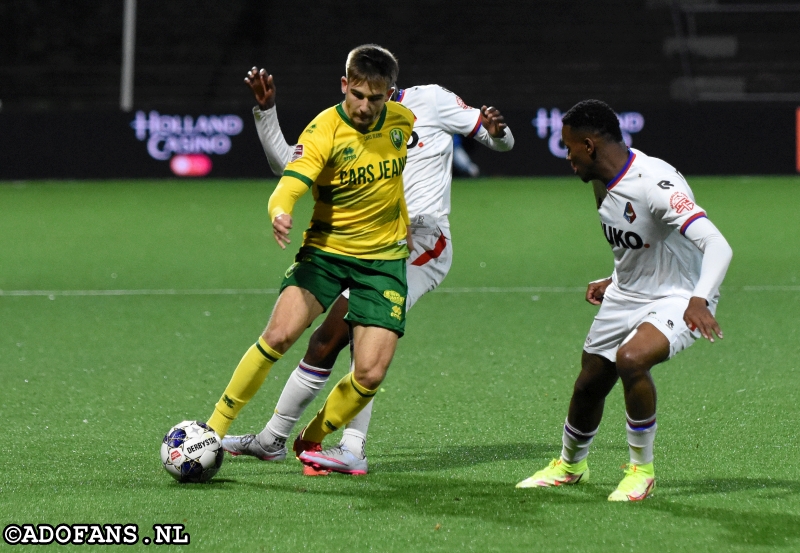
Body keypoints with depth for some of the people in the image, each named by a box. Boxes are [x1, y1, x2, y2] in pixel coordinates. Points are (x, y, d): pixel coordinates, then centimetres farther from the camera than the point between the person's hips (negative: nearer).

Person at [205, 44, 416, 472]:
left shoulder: (403, 120, -2)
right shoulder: (324, 131, -17)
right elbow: (289, 186, -32)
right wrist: (280, 212, -55)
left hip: (384, 257, 3)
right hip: (326, 249, -3)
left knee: (370, 374, -10)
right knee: (280, 334, -26)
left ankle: (312, 440, 16)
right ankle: (215, 428, -11)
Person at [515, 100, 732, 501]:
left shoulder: (654, 183, -29)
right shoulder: (602, 183, 0)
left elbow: (717, 245, -40)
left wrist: (698, 299, -54)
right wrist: (614, 281, 16)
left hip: (676, 300, -9)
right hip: (626, 296, 9)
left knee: (631, 359, -33)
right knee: (589, 384, 15)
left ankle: (641, 470, -13)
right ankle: (569, 466, 46)